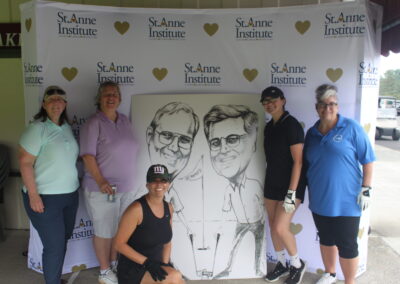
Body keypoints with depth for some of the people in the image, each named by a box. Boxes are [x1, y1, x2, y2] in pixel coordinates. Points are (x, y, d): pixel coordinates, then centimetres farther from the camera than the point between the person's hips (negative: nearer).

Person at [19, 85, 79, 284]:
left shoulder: (67, 127, 7)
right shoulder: (37, 128, -14)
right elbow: (25, 163, -16)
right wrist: (33, 195, -20)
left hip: (70, 195, 7)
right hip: (46, 198, -7)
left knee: (62, 240, 19)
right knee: (55, 246, 0)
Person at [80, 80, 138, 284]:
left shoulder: (125, 121, 8)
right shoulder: (93, 123, -11)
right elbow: (88, 155, -15)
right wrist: (101, 181, -22)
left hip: (126, 188, 6)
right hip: (102, 189, -6)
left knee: (120, 229, 17)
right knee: (104, 232, 7)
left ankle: (114, 264, 37)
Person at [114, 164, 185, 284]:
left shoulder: (168, 208, 3)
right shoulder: (136, 209, -19)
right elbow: (119, 244, -15)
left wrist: (165, 265, -4)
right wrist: (146, 262, -22)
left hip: (156, 265, 7)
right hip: (132, 270, -7)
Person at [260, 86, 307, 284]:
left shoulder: (292, 125, -15)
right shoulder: (269, 127, 8)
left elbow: (298, 161, -19)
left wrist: (291, 193, -22)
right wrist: (267, 184, 14)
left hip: (290, 185, -7)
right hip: (272, 183, 8)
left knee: (281, 228, -10)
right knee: (273, 226, 12)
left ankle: (297, 264, 16)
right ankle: (282, 264, 31)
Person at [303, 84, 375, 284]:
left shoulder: (351, 128, -7)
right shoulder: (311, 133, 7)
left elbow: (367, 160, -5)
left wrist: (366, 189, -10)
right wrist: (306, 190, 15)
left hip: (346, 201, -5)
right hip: (319, 200, 5)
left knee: (346, 245, 3)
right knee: (325, 239, 19)